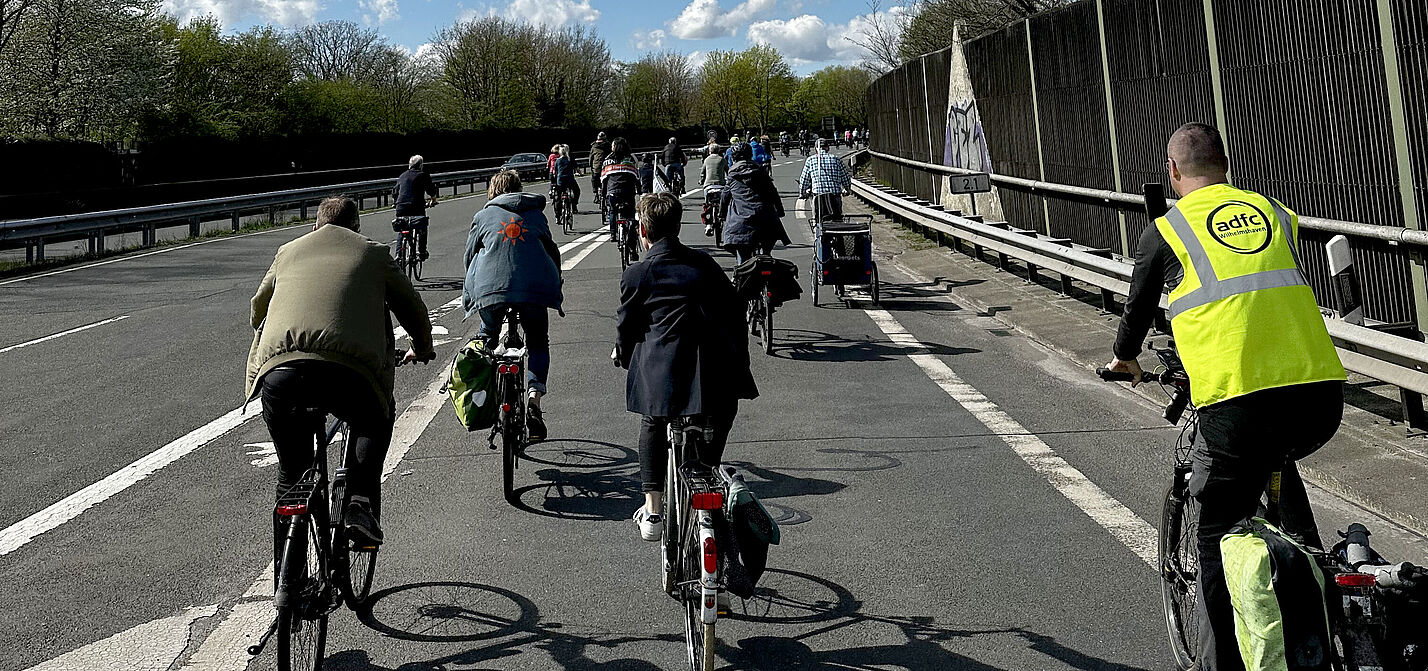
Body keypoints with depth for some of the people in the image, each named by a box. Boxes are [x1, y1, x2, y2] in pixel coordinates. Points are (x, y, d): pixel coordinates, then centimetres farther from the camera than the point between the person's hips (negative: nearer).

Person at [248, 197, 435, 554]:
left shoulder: (289, 251, 30)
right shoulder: (373, 253, 23)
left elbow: (257, 312, 42)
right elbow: (413, 308, 30)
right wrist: (422, 349, 50)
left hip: (279, 369, 2)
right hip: (347, 369, -2)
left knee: (291, 471, 21)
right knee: (376, 420, 30)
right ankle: (360, 505, 10)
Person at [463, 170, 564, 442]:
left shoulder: (483, 216, 16)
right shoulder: (536, 214, 19)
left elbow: (469, 255, 20)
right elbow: (552, 252, 21)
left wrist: (474, 289, 33)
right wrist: (553, 287, 32)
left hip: (491, 288, 0)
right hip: (535, 288, 0)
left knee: (487, 337, 25)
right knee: (538, 345, 15)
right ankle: (534, 397, -7)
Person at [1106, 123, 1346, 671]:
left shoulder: (1165, 230, 9)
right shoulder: (1275, 212, 20)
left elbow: (1138, 310, 22)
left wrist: (1124, 359, 44)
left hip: (1239, 402, -5)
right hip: (1322, 392, 5)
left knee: (1218, 543, 11)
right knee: (1275, 462, 37)